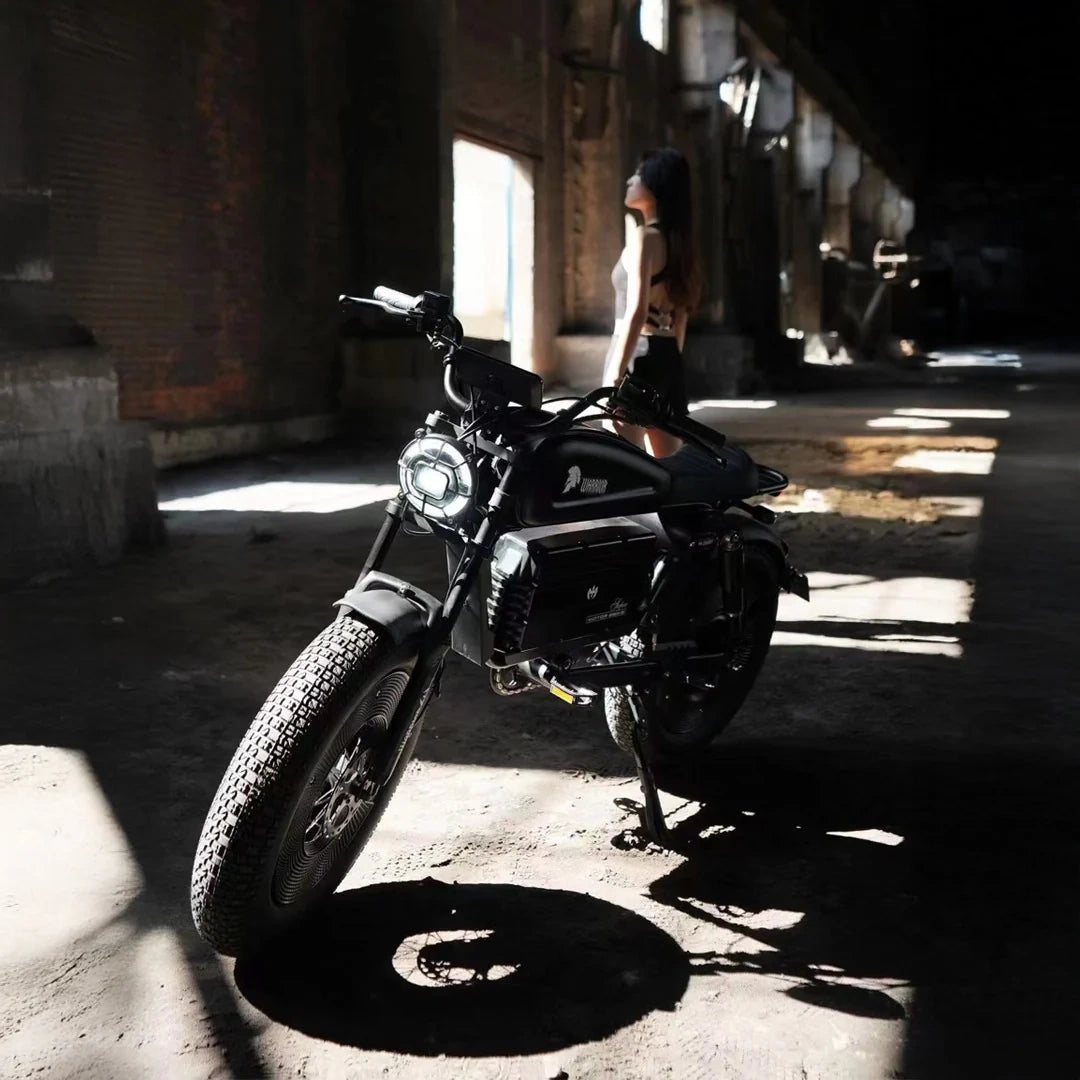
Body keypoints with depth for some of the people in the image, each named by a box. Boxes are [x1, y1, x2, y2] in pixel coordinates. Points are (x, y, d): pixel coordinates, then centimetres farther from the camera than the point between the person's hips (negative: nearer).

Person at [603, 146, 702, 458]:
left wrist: (614, 378, -21)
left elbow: (636, 312, -19)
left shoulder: (644, 236, -11)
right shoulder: (677, 239, 14)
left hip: (638, 357, -9)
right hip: (667, 358, 9)